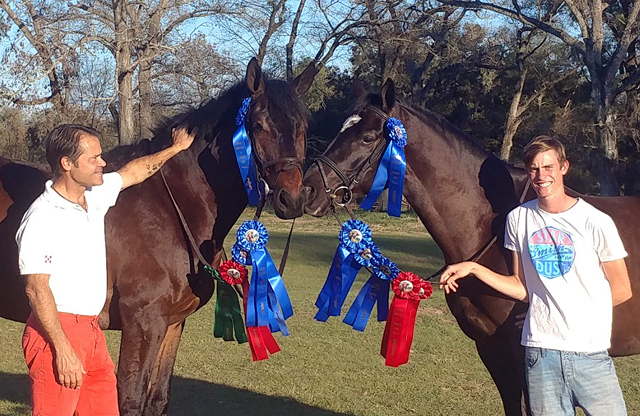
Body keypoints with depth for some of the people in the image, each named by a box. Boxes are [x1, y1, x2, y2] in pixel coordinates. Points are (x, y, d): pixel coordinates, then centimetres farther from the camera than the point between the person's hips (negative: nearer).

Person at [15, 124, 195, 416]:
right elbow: (36, 290, -19)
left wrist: (176, 148, 36)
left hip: (90, 329, 8)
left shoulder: (95, 195, 6)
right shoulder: (43, 217, -17)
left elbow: (134, 171, 26)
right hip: (58, 331, -8)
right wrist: (63, 350, -22)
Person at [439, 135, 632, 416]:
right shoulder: (519, 219, 6)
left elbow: (622, 290, 1)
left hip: (590, 353, -2)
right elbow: (523, 289, 9)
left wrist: (574, 310, 3)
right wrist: (473, 269, 1)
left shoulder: (597, 222, -5)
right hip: (540, 351, 2)